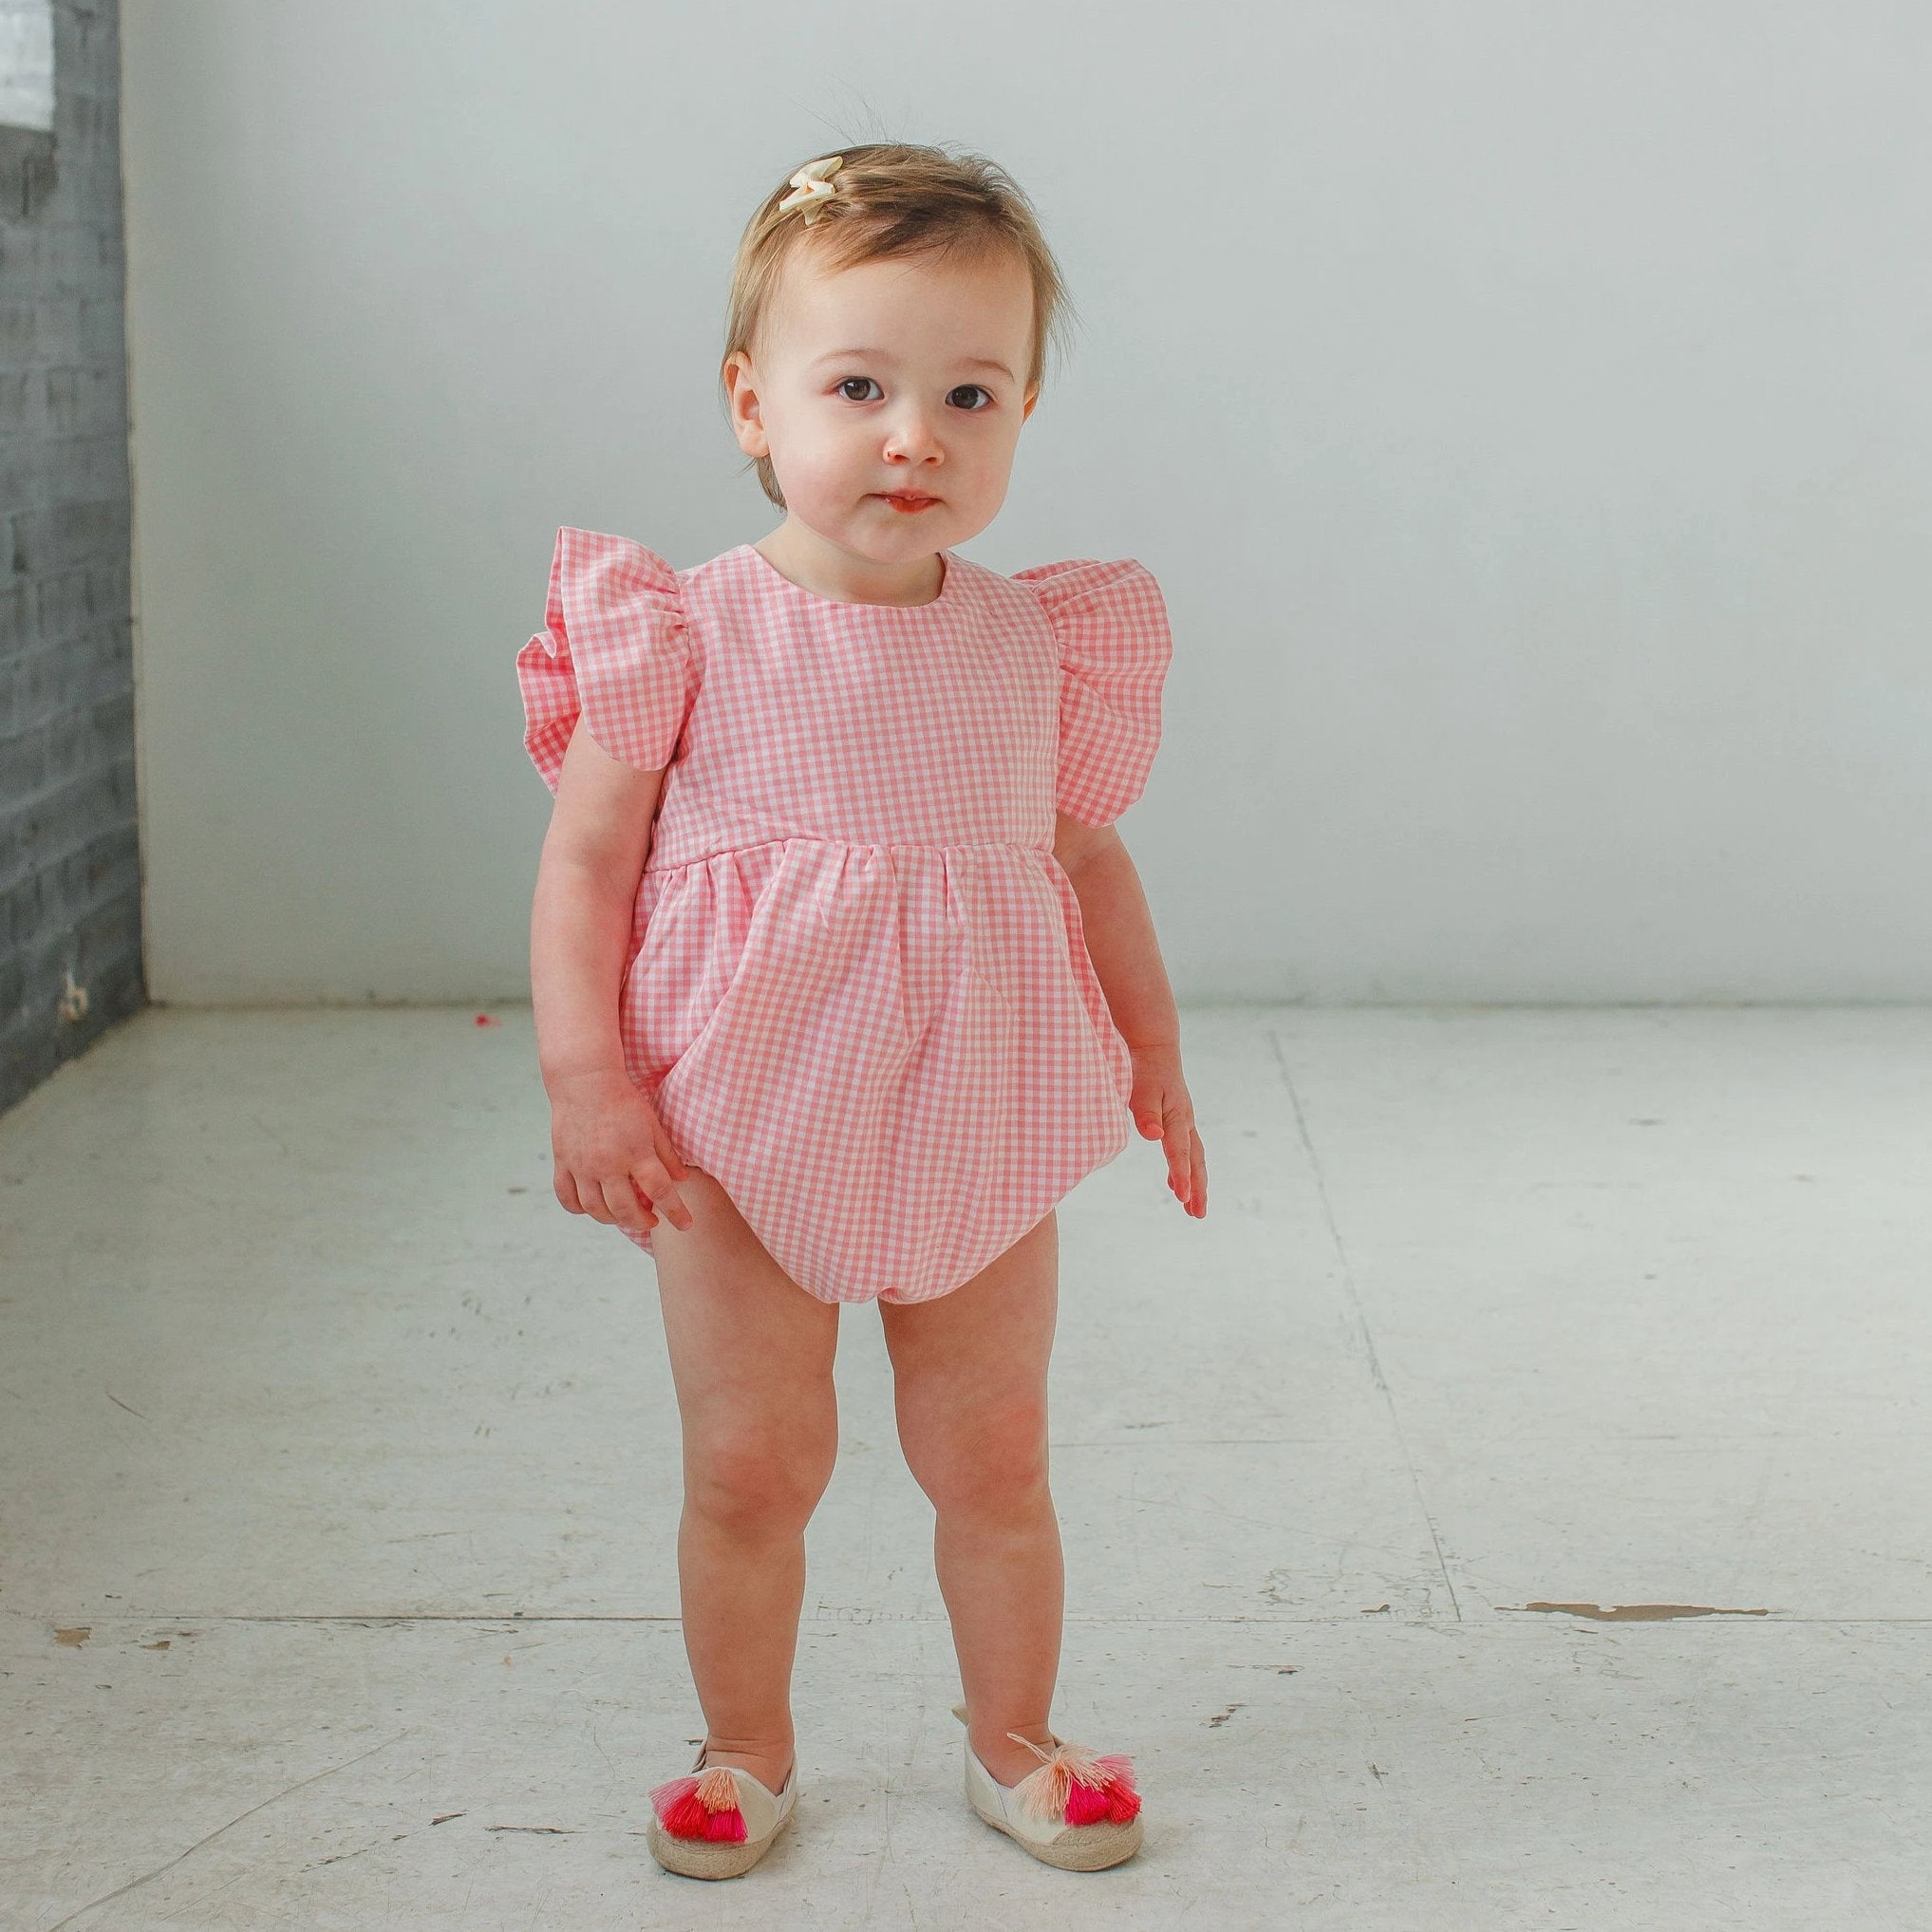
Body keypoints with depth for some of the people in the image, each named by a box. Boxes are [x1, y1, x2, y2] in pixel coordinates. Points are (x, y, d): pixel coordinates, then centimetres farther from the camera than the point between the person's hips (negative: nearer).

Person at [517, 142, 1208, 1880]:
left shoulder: (1037, 644, -1)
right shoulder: (690, 635, -10)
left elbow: (1088, 854, 11)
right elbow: (586, 862, -7)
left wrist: (1155, 1053, 10)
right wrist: (585, 1079, -15)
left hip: (978, 1134, 2)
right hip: (737, 1140, -2)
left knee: (993, 1462, 12)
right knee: (751, 1466, 7)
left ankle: (1013, 1737, 33)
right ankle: (746, 1751, 29)